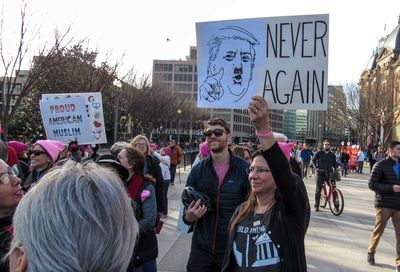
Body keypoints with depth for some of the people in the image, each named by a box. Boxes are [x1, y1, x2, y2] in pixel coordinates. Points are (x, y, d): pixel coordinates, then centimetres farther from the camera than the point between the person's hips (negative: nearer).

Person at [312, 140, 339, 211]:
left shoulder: (332, 154, 10)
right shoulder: (319, 153, 4)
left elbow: (334, 163, 18)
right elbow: (313, 160, 12)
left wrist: (336, 167, -2)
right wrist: (316, 167, -2)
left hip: (329, 174, 2)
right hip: (320, 174, -1)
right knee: (318, 190, 0)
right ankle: (316, 205, 12)